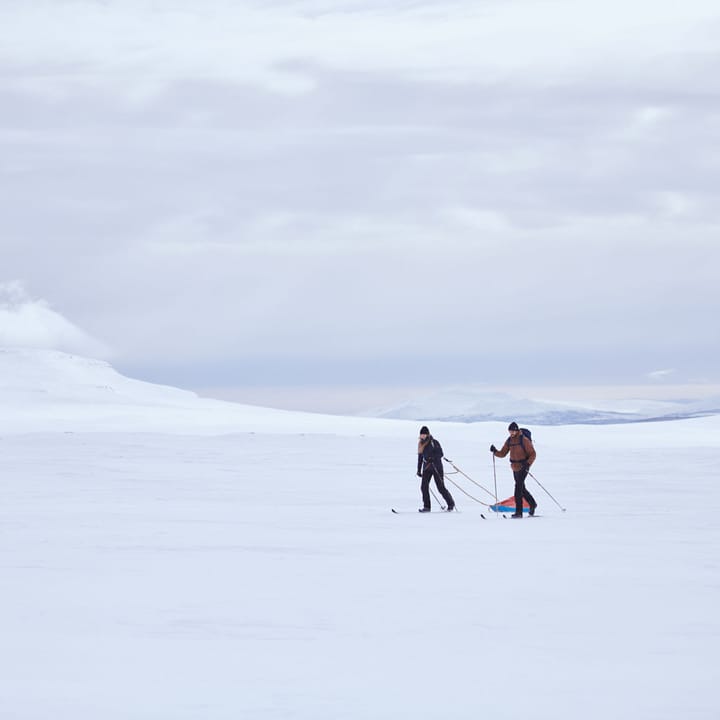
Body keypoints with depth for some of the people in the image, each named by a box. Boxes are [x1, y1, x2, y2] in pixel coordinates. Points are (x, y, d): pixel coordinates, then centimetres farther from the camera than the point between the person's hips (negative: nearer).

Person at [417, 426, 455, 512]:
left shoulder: (434, 442, -11)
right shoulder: (421, 444, 8)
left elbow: (440, 454, -14)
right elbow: (420, 457, 16)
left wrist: (432, 458, -29)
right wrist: (419, 470, 16)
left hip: (436, 467, -6)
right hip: (426, 467, 6)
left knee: (441, 488, -2)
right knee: (424, 487, -8)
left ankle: (451, 504, 16)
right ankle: (426, 507, -2)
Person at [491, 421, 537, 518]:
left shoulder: (524, 440, -12)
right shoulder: (509, 441, 7)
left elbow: (533, 454, -11)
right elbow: (502, 454, 10)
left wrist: (528, 464, -25)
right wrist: (495, 451, -9)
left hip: (523, 467, -7)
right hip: (515, 468, 7)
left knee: (518, 487, -15)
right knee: (521, 488, 16)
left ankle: (518, 511, -15)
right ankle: (532, 504, 36)